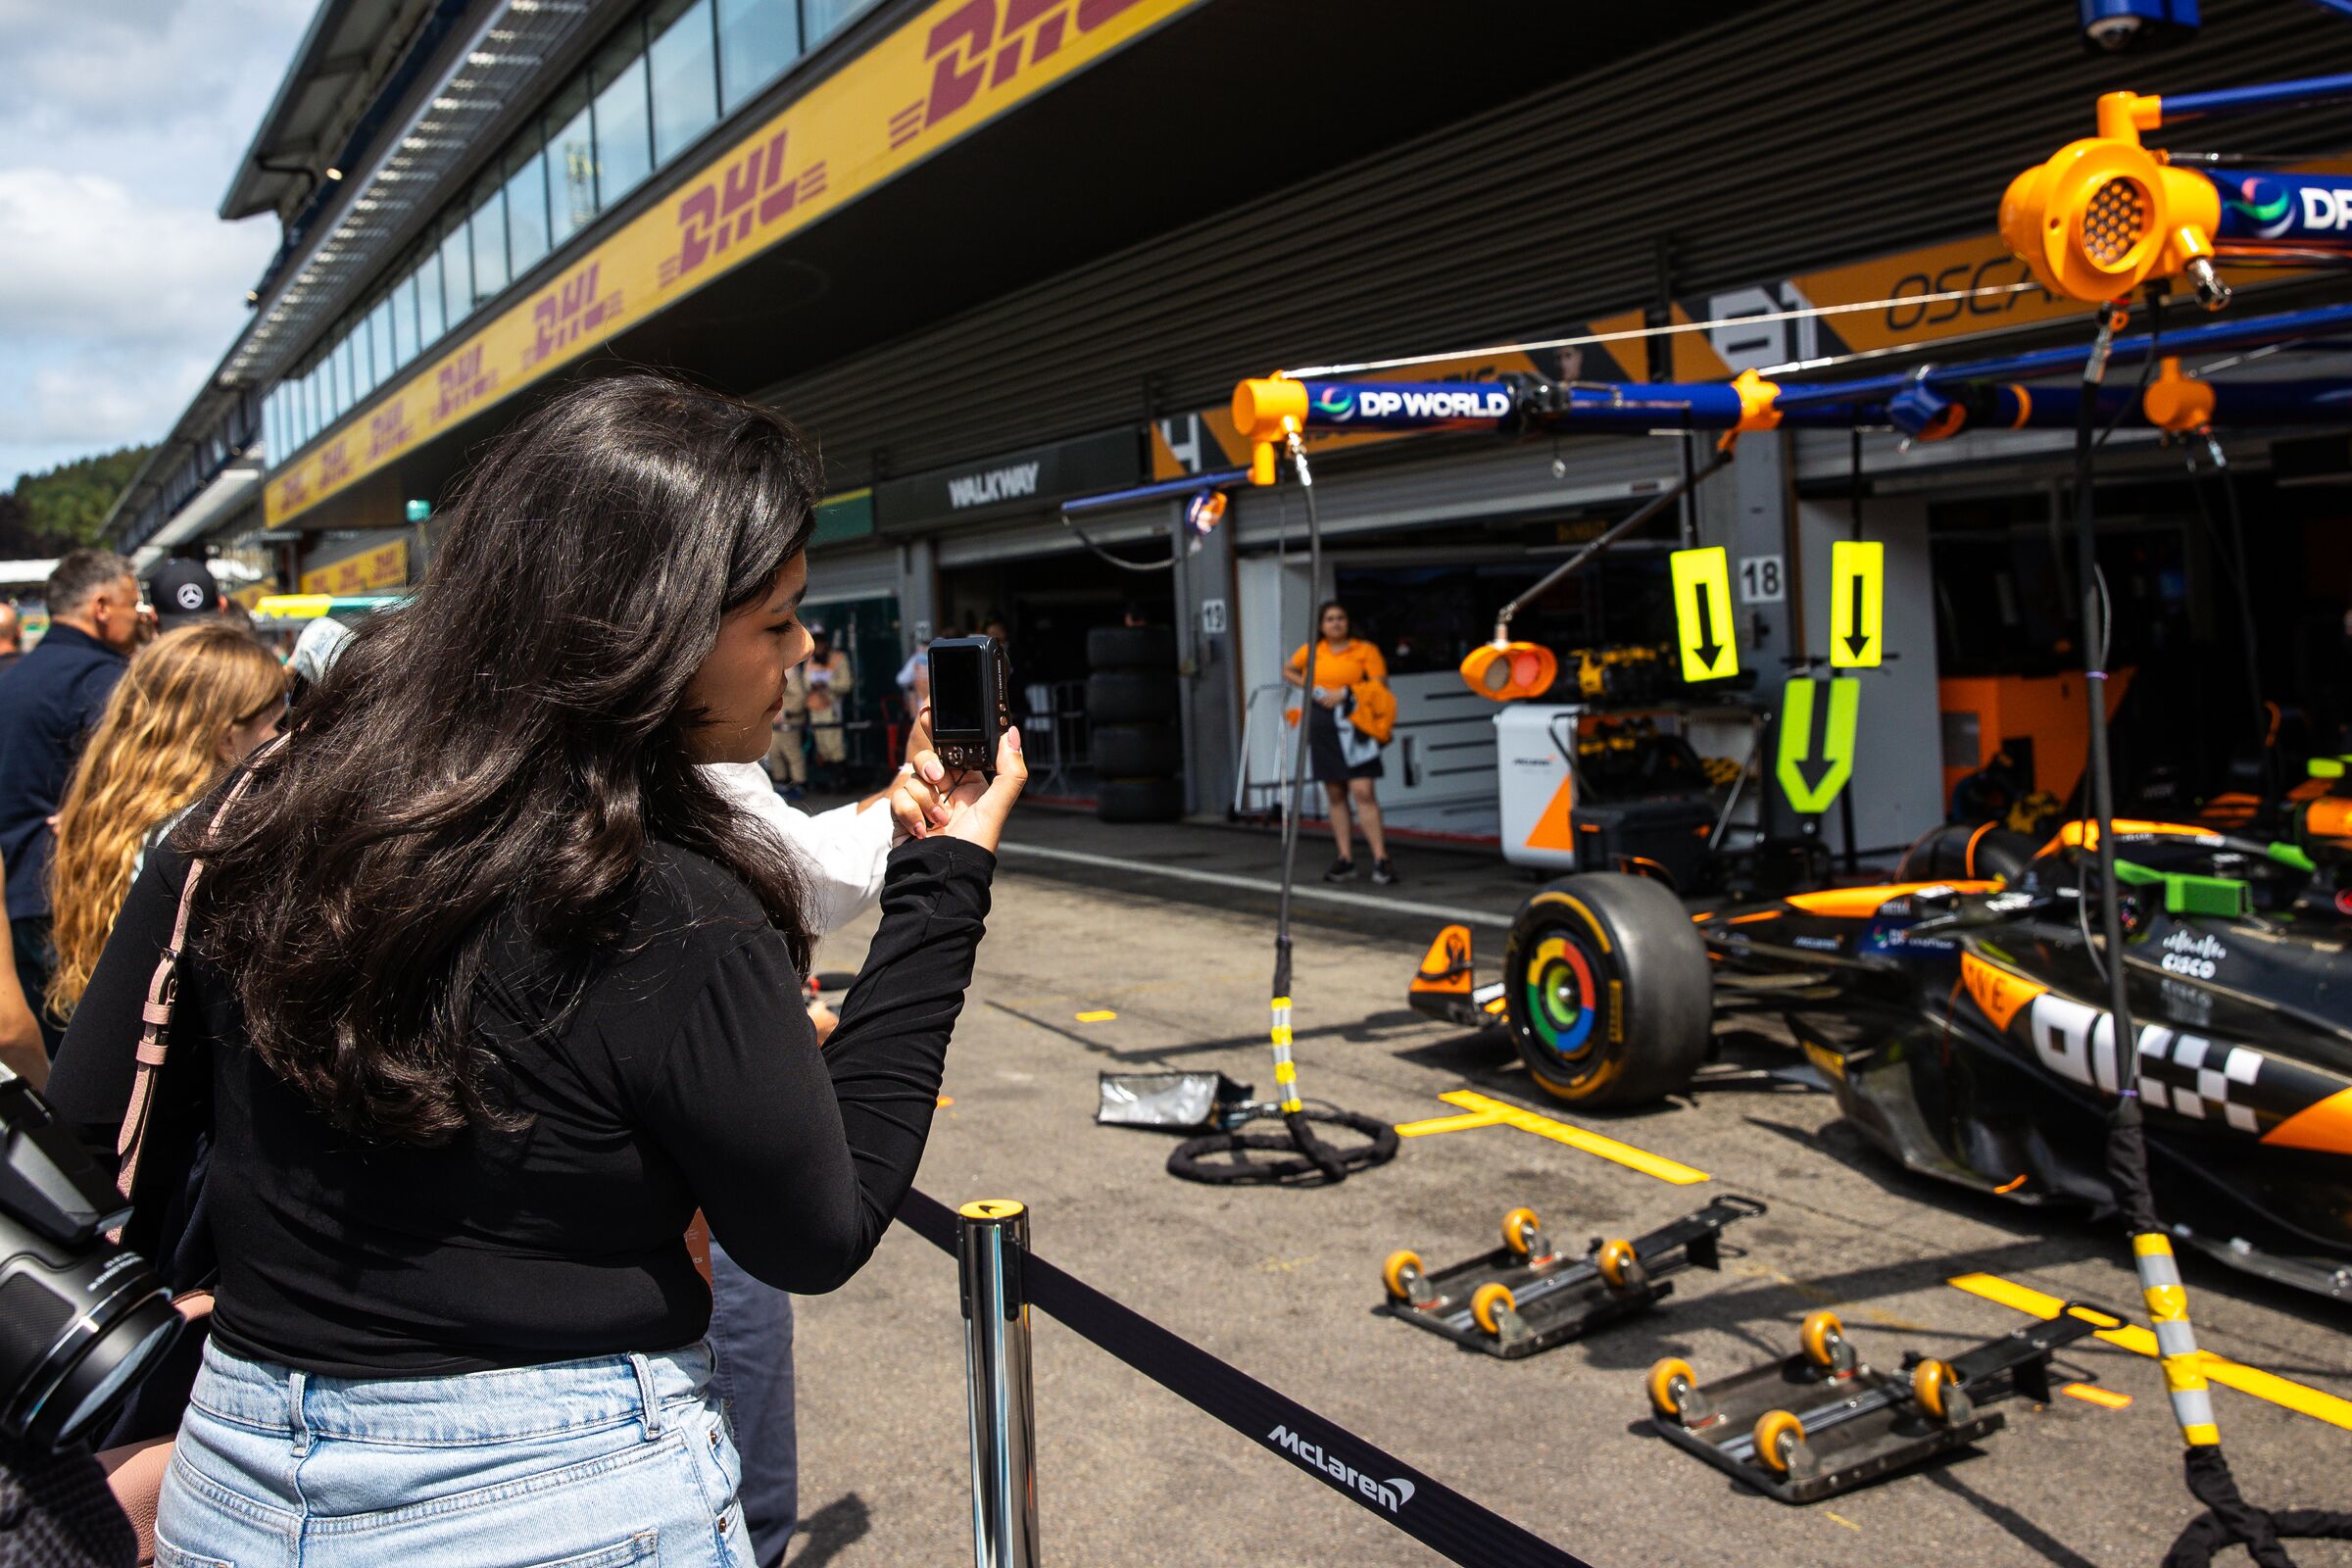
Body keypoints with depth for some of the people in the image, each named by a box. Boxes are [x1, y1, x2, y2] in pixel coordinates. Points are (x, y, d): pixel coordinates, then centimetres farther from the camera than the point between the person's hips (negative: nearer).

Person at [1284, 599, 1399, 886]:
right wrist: (1309, 686, 9)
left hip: (1353, 725, -4)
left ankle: (1380, 859, -13)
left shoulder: (1365, 650, 0)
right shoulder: (1312, 651, 11)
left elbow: (1380, 685, -7)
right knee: (1335, 794, 7)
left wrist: (1346, 692, -15)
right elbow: (1288, 671, 27)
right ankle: (1345, 858, 12)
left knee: (1363, 792, -12)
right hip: (1321, 725, 4)